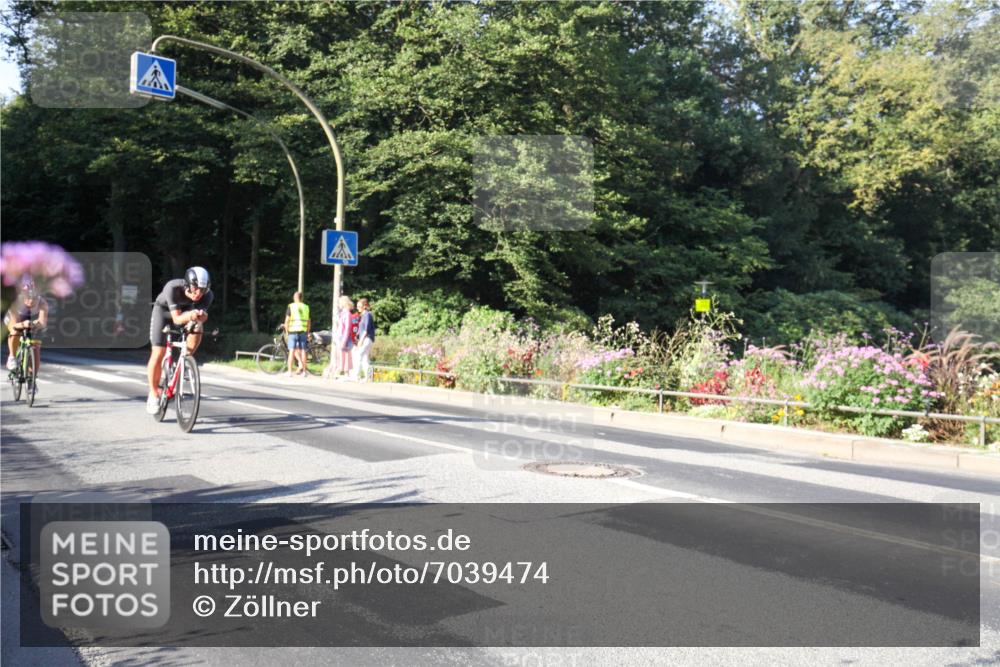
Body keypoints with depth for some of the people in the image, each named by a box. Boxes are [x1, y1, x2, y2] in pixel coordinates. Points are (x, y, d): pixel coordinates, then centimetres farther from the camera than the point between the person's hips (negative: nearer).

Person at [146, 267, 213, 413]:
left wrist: (199, 317, -59)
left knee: (197, 329, -30)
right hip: (164, 309, -3)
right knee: (158, 354, -10)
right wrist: (190, 315, -60)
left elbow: (203, 315, -36)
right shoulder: (173, 288, -39)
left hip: (186, 310, 3)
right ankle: (153, 394, 8)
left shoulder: (207, 294, -31)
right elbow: (177, 318, -40)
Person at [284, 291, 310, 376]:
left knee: (292, 351, 0)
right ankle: (303, 371, 6)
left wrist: (286, 332, 5)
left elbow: (287, 321, -6)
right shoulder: (306, 307, 9)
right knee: (302, 351, 7)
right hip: (303, 331, 3)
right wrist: (308, 332, 19)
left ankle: (289, 372, -1)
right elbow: (309, 322, 11)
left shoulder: (291, 306, -2)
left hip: (293, 331, -3)